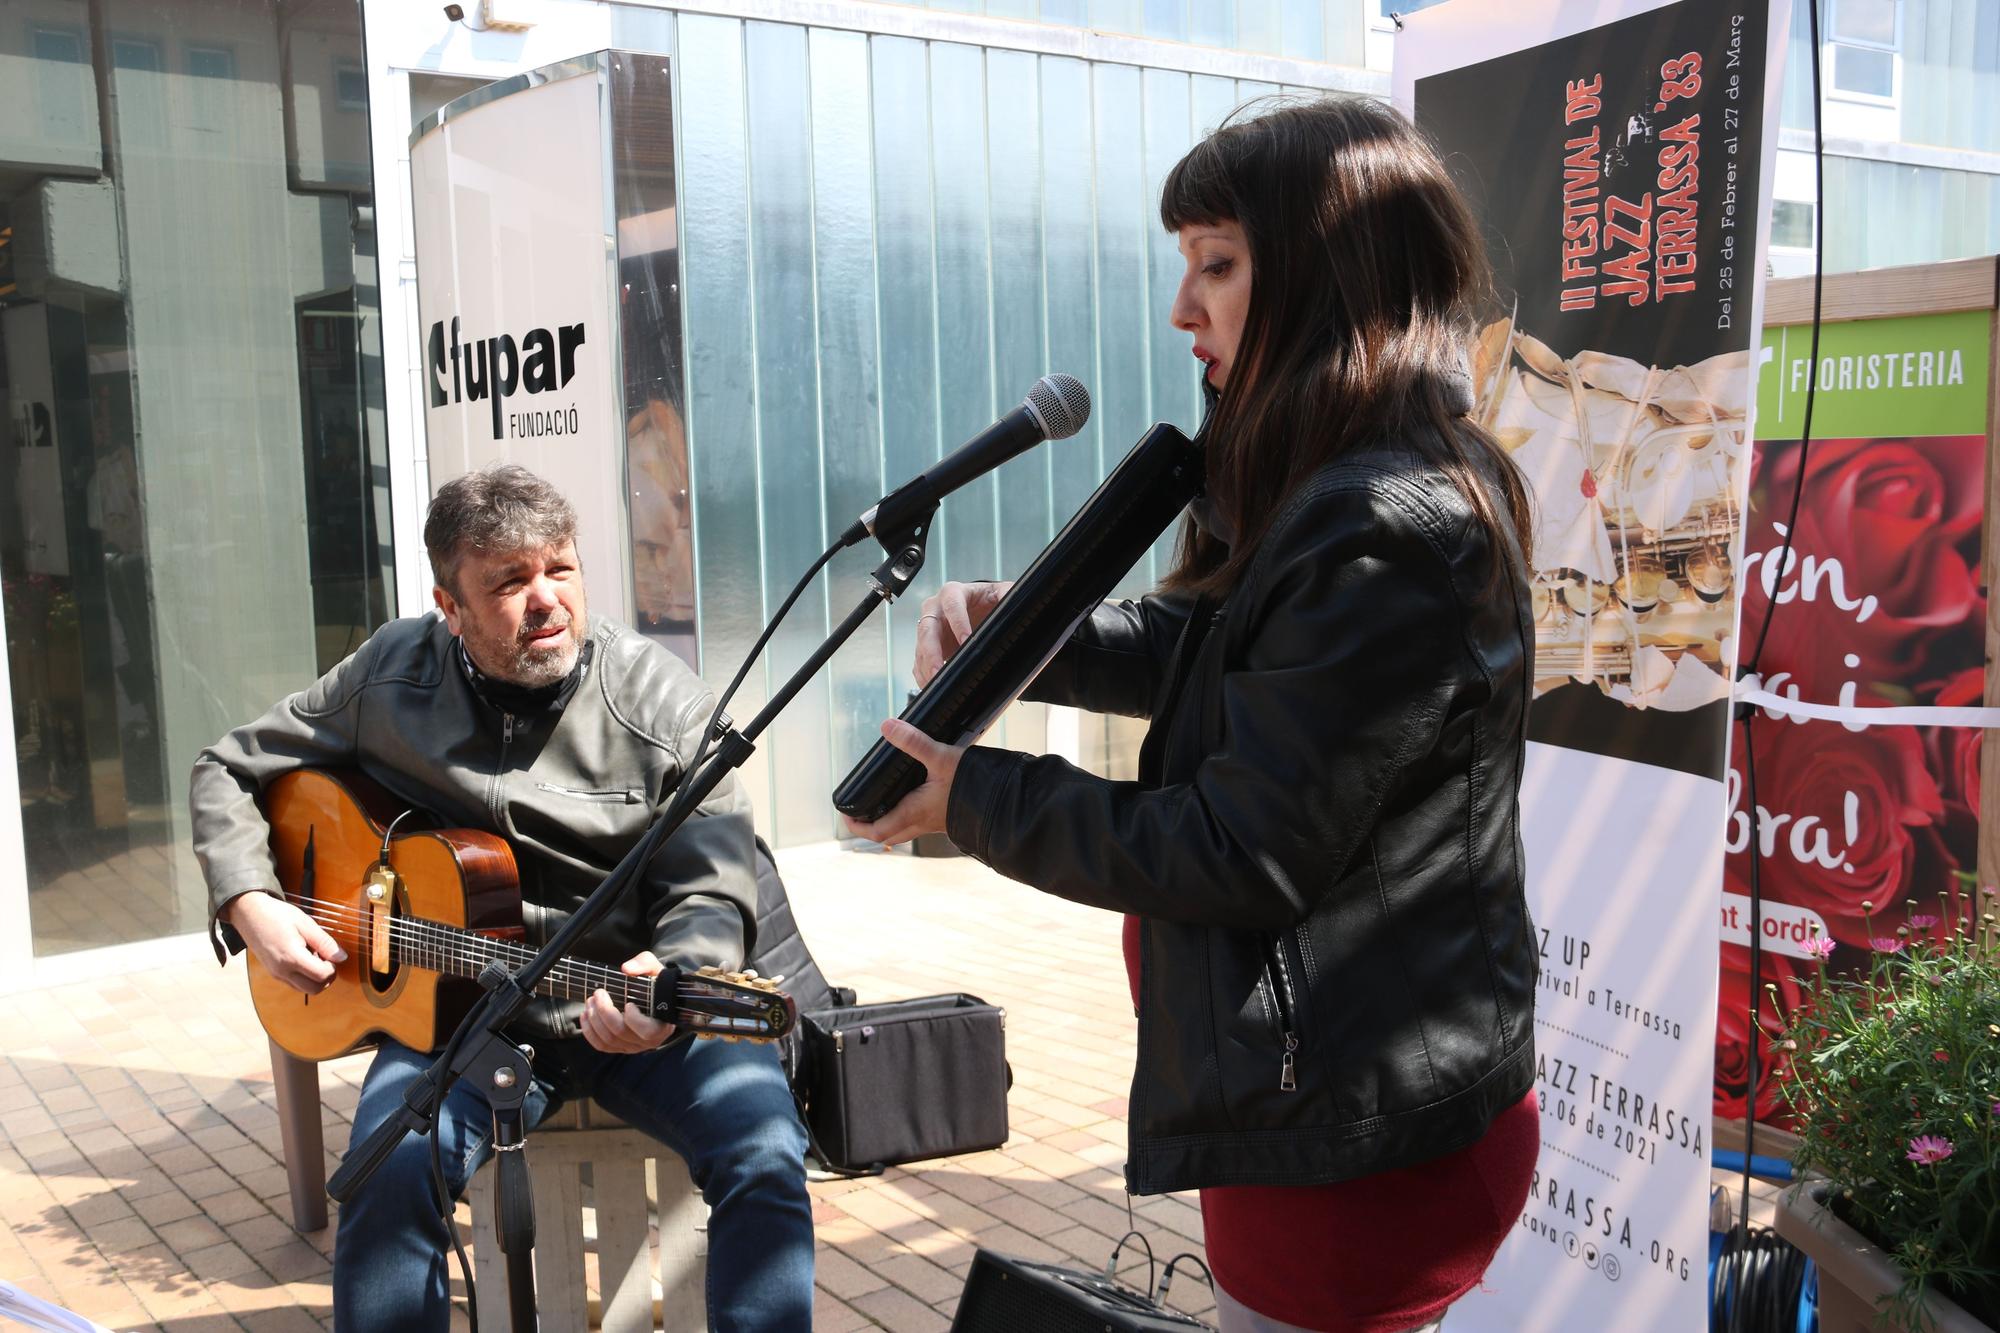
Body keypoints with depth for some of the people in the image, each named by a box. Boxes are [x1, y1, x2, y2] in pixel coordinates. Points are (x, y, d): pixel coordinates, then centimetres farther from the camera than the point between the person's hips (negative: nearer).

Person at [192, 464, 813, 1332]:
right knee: (391, 1171, -29)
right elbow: (229, 771, 13)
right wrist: (250, 904, -4)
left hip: (634, 1003, 0)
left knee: (764, 1153, -26)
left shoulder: (661, 699, -6)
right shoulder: (392, 676, 0)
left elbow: (712, 894, -9)